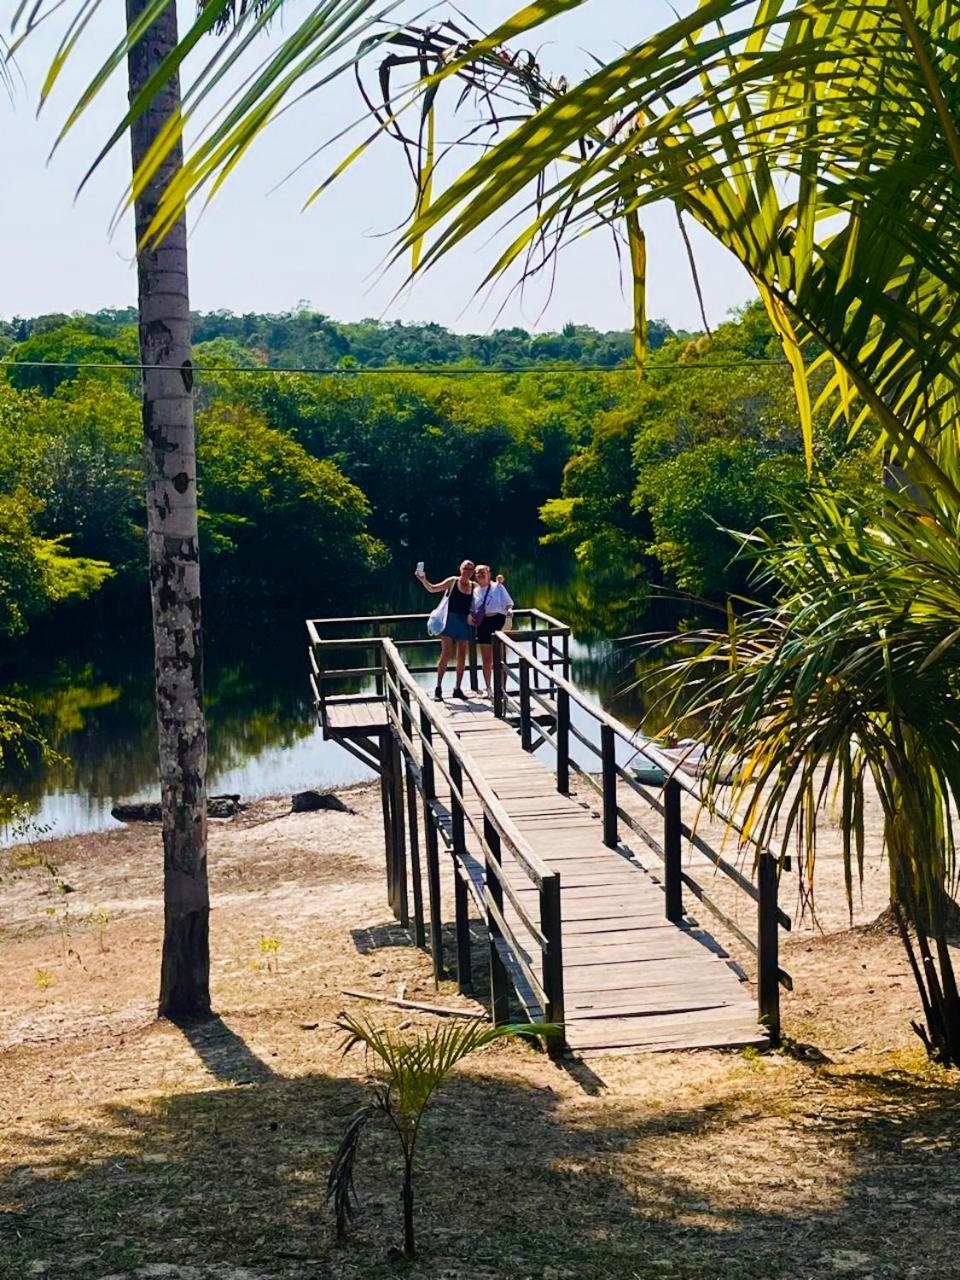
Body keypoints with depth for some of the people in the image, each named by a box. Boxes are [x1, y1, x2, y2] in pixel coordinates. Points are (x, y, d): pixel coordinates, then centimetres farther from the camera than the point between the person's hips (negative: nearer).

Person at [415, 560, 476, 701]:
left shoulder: (474, 586, 8)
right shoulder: (453, 581, 1)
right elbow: (432, 588, 3)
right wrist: (423, 580, -14)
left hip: (465, 623, 4)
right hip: (450, 620, -3)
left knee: (462, 657, 6)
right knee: (446, 655, -8)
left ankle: (458, 689, 14)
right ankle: (438, 688, -5)